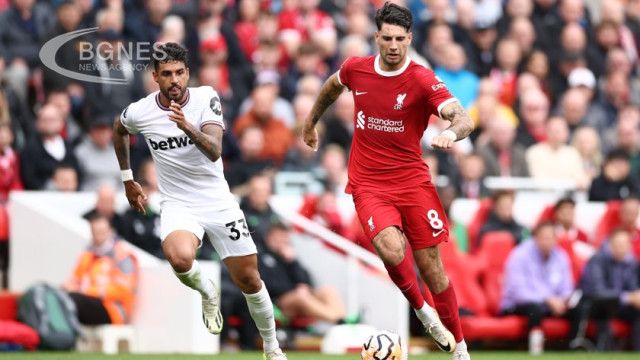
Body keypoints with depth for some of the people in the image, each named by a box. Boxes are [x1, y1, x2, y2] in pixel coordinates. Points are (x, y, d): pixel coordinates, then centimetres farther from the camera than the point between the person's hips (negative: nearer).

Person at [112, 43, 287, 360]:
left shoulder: (206, 98, -11)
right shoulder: (139, 112, -9)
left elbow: (214, 151, -24)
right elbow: (119, 130, 17)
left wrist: (188, 127, -42)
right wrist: (128, 180, 21)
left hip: (219, 202, 1)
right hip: (178, 205, -1)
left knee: (249, 281, 5)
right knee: (179, 257, -34)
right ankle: (206, 292, 1)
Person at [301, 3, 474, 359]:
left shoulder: (423, 80, -12)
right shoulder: (356, 69, -1)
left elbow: (465, 119, -24)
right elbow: (333, 85, 25)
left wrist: (452, 133, -47)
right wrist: (312, 122, 36)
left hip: (413, 180, -1)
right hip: (369, 184, 1)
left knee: (432, 266, 1)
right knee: (392, 251, -26)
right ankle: (422, 310, 3)